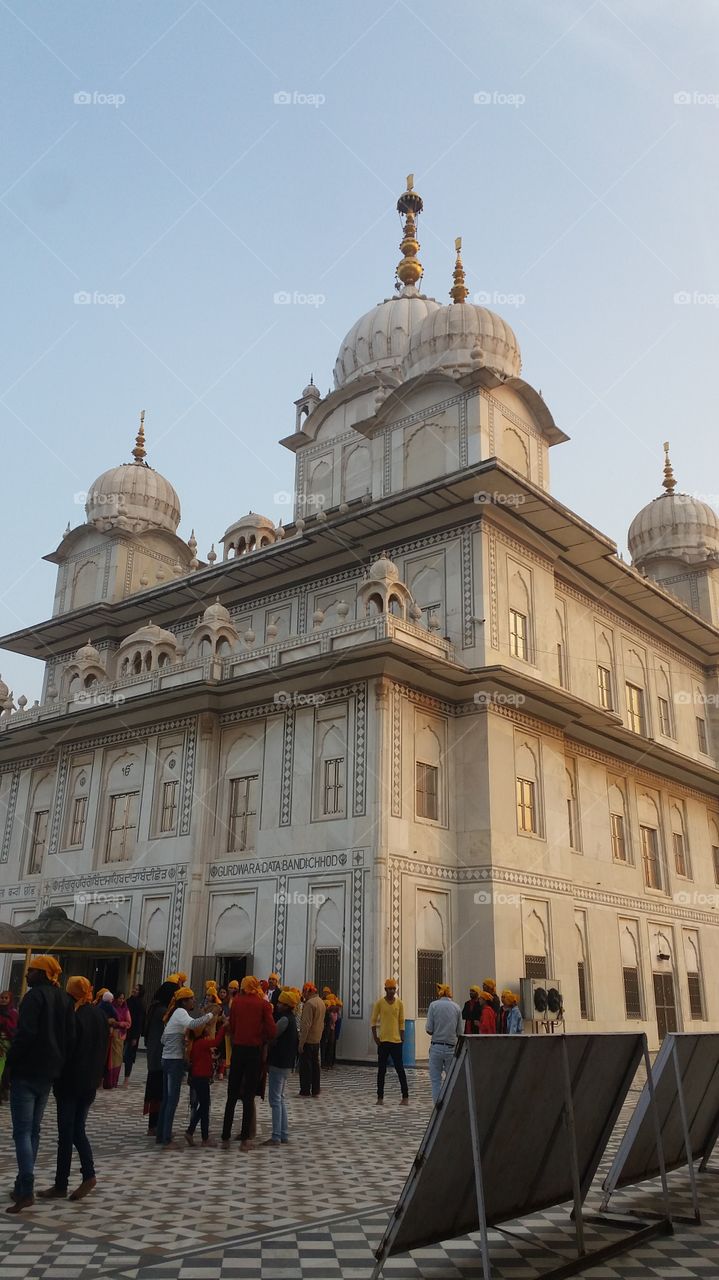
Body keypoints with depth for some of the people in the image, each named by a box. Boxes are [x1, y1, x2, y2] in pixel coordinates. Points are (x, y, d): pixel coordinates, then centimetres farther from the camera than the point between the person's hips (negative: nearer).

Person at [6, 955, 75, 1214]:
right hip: (49, 1071, 8)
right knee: (33, 1129, 16)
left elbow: (26, 1033, -23)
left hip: (27, 1070, -8)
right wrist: (59, 1062, 14)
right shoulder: (64, 999, 12)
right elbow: (70, 1037, 10)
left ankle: (26, 1191, -12)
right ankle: (23, 1186, 21)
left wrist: (10, 1061, -13)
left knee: (22, 1131, -6)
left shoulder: (34, 996, -13)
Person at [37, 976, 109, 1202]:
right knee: (78, 1130, 14)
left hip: (70, 1081, -6)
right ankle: (89, 1175, 3)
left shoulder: (72, 1016, -16)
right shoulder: (100, 1015, 6)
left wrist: (54, 1076, -1)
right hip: (90, 1082, 6)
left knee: (66, 1133, 2)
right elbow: (103, 1049, 11)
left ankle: (61, 1186, 8)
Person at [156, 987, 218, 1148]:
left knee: (166, 1099, 13)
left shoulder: (176, 1013, 16)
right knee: (173, 1100, -7)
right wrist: (211, 1014, -32)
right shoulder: (181, 1012, -13)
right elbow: (191, 1024, -36)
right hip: (175, 1061, -9)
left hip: (167, 1060, 9)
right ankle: (167, 1140, -6)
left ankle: (161, 1136, 18)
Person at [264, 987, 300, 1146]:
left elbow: (271, 1037, -18)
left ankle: (276, 1137, -3)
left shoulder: (284, 1019, -18)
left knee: (276, 1100, -5)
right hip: (285, 1063, 10)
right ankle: (284, 1134, 20)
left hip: (278, 1063, -9)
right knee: (280, 1099, 15)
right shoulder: (291, 1018, 11)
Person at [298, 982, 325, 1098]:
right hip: (317, 1040, 9)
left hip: (308, 1040, -9)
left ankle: (305, 1091, 2)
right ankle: (315, 1091, 18)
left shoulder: (309, 1003, -18)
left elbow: (306, 1025, -22)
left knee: (305, 1066, -1)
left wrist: (301, 1042, -19)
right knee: (315, 1065, 13)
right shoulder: (321, 1002, 11)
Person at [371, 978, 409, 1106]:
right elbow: (373, 1020, 2)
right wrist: (375, 1036, -6)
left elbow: (401, 1022, 8)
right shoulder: (380, 1003, -2)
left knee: (400, 1068, 1)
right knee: (381, 1070, 6)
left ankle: (405, 1097, 6)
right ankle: (380, 1097, 14)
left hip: (396, 1041, 1)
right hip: (383, 1041, -1)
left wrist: (402, 1037, 2)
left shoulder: (399, 1003, 3)